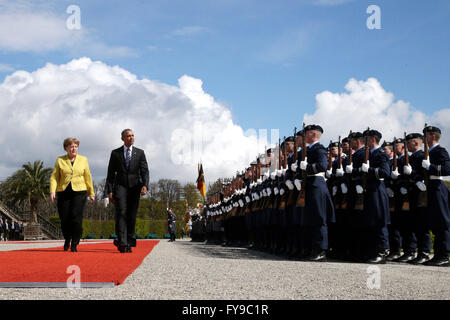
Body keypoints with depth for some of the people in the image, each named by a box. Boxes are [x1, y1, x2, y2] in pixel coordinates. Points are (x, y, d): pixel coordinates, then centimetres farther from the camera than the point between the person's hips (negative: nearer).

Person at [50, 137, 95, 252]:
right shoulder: (60, 160, 7)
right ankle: (67, 239, 28)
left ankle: (74, 245, 0)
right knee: (64, 219, 1)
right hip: (63, 193, 1)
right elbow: (54, 177, 4)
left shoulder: (83, 160, 10)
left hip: (79, 192, 0)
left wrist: (91, 193, 17)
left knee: (76, 219, -11)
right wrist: (52, 191, -9)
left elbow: (88, 177, 15)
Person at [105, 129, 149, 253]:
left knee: (132, 216, 3)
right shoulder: (115, 153, 9)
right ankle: (122, 244, -20)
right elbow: (111, 173, 8)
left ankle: (129, 242, 14)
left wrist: (145, 185, -14)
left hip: (134, 187, 2)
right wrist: (110, 191, -1)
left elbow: (144, 171, 3)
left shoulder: (140, 153, 11)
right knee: (121, 214, -14)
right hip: (120, 186, -1)